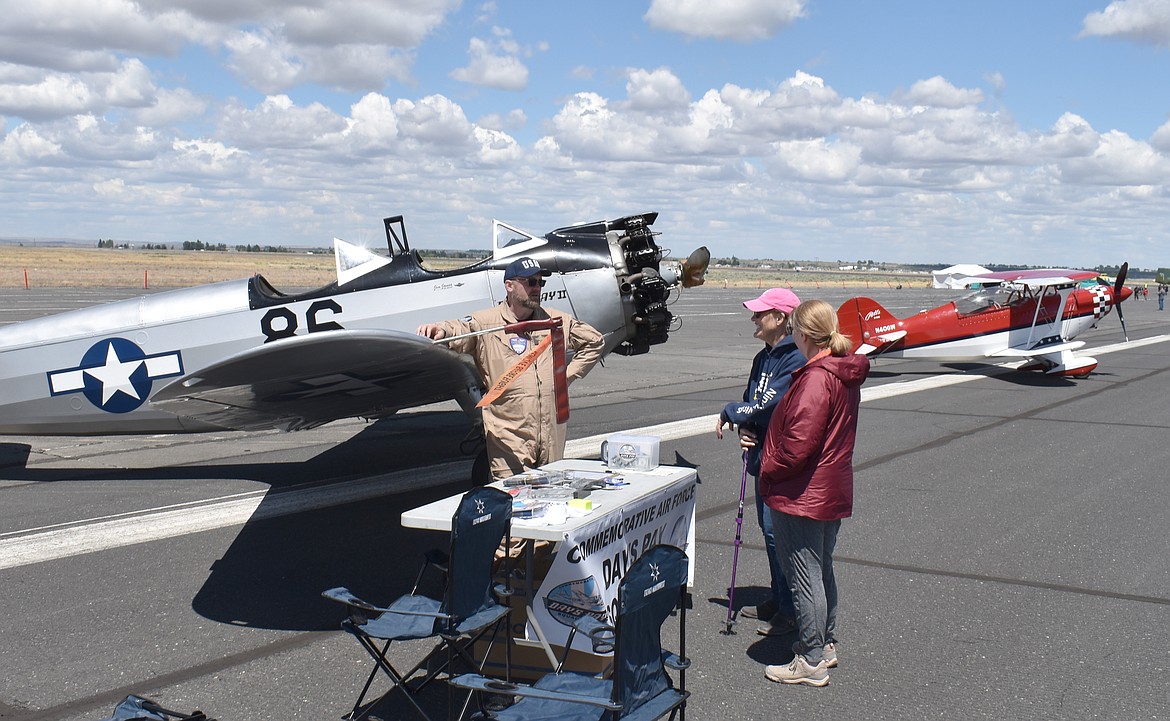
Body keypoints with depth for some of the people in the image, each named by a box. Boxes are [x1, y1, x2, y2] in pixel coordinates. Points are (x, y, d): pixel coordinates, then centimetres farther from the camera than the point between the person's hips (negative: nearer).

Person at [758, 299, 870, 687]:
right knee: (822, 569, 22)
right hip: (833, 491, 10)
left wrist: (768, 470, -10)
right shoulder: (845, 373, 7)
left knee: (804, 576, 0)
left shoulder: (816, 378, -23)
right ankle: (826, 644, 36)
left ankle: (811, 662, 9)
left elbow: (798, 443, -28)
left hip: (801, 495, -10)